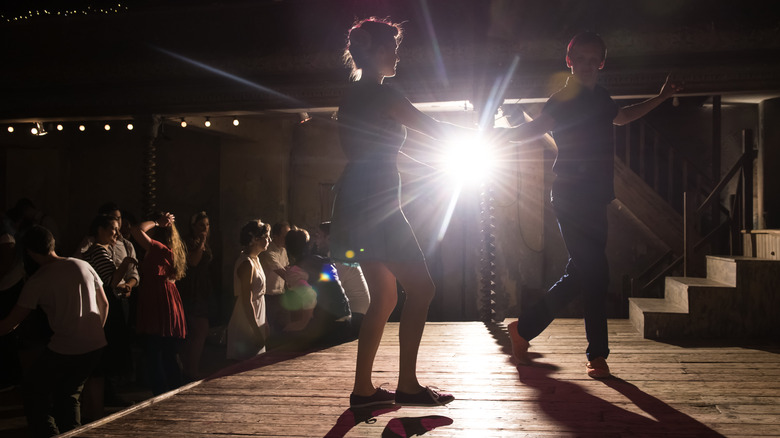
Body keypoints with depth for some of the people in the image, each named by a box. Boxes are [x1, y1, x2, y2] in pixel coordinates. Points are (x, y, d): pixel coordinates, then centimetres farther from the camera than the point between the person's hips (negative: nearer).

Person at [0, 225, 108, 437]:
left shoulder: (36, 282, -7)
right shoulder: (83, 265, 5)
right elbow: (104, 304, 12)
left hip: (65, 348, -5)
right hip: (95, 345, 5)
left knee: (32, 390, 15)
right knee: (69, 394, 23)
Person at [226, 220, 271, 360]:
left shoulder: (255, 260, 11)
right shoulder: (247, 264, -19)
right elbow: (247, 301, -22)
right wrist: (257, 332, -20)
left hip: (255, 321, 9)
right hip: (247, 327, -9)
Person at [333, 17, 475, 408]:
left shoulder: (353, 95, 19)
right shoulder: (379, 93, -8)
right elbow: (434, 128, -5)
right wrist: (478, 134, 11)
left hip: (357, 203, 9)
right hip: (376, 203, -9)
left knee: (383, 295, 12)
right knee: (420, 287, -4)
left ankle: (363, 389, 13)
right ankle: (407, 385, -1)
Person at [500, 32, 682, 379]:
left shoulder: (600, 98, 17)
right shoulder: (563, 100, -6)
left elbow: (622, 116, 37)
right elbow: (537, 126, -19)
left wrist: (661, 97, 45)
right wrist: (502, 135, -38)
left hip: (595, 199, 8)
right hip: (572, 197, -8)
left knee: (579, 276, 9)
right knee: (595, 275, -8)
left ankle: (523, 328, 21)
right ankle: (597, 354, 5)